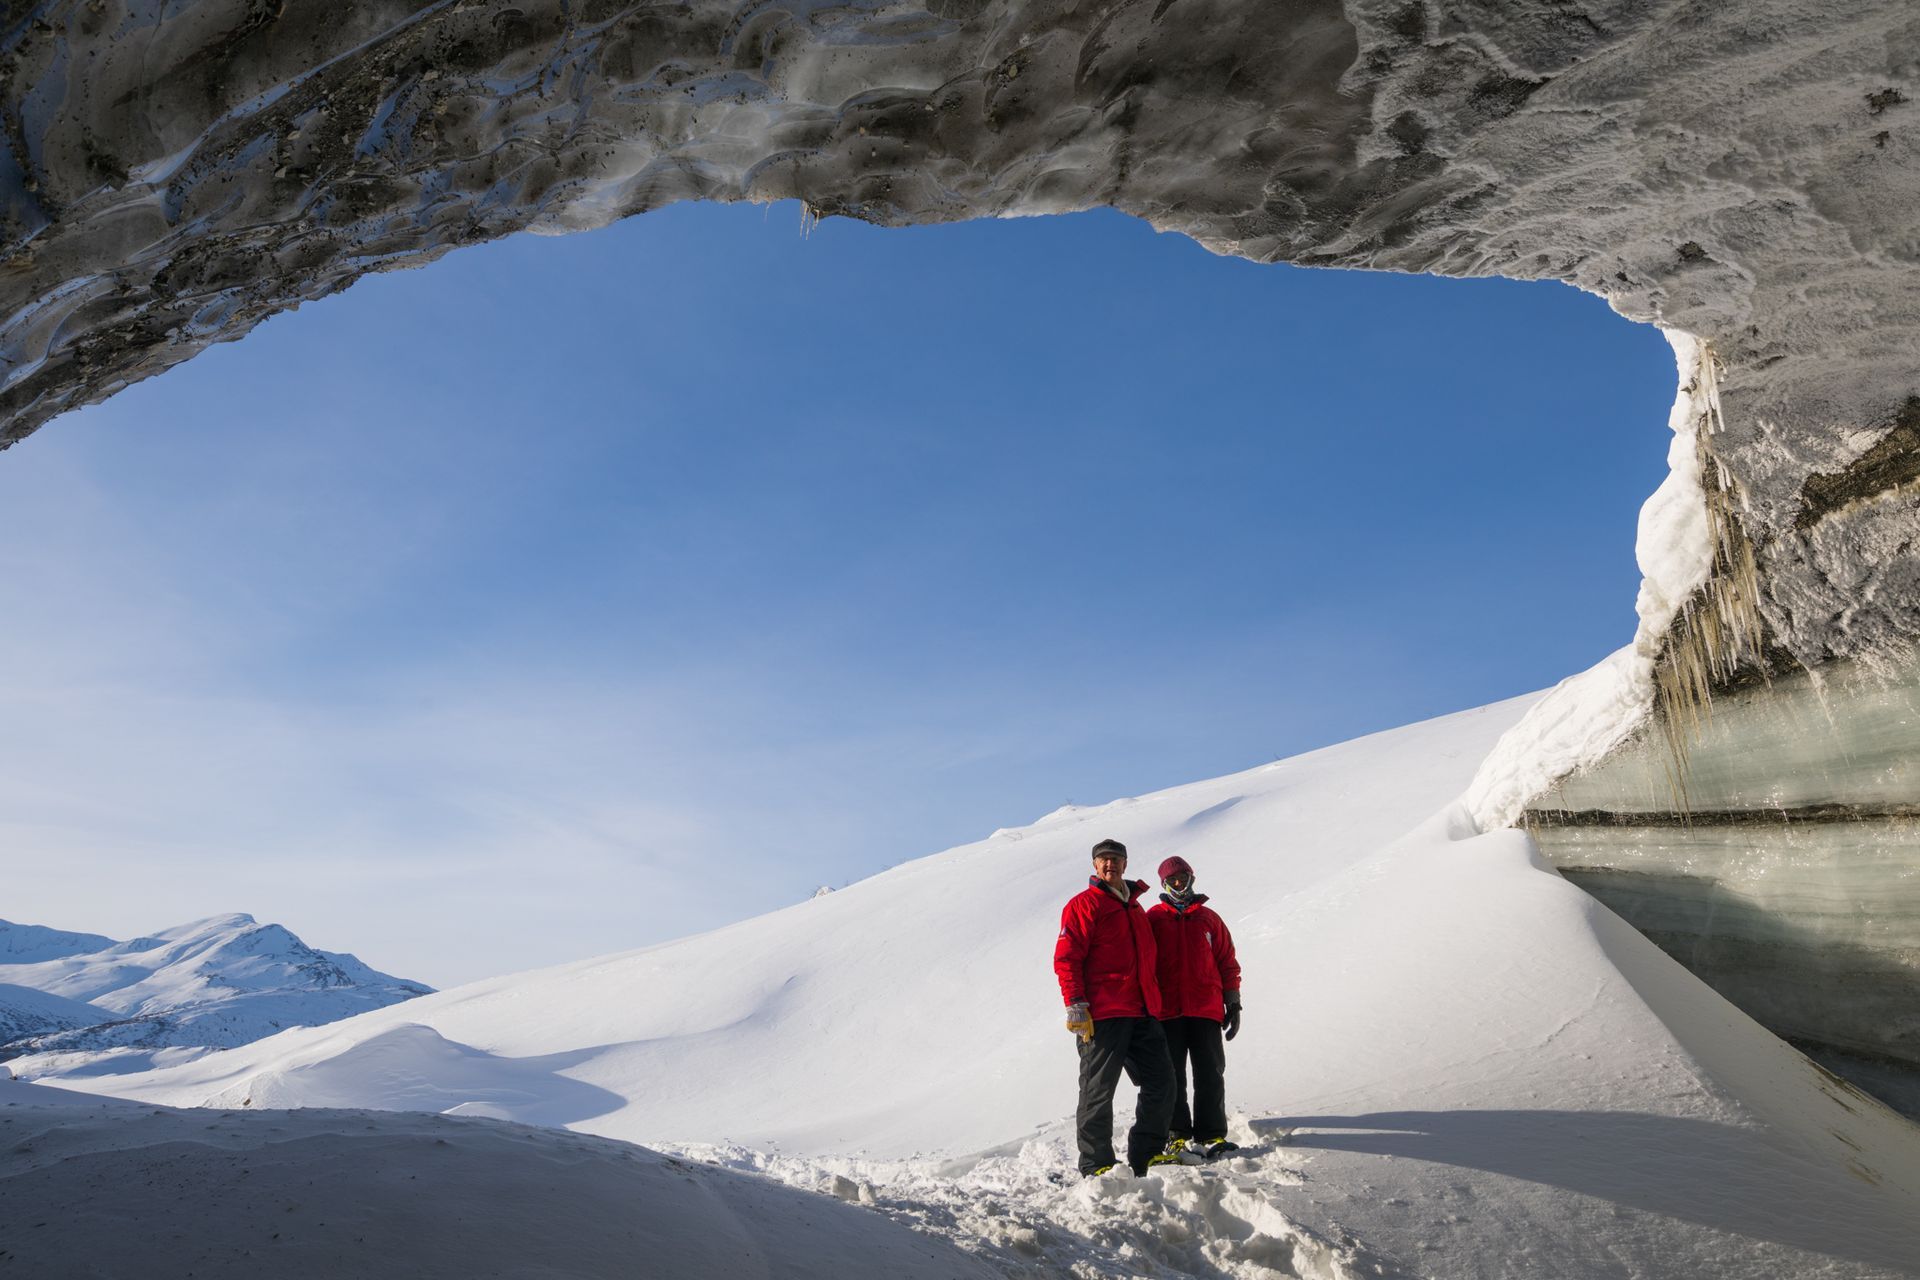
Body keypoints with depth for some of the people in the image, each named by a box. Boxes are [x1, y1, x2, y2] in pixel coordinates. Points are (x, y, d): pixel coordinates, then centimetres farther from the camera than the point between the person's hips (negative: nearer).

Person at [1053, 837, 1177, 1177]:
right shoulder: (1083, 904, -3)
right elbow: (1066, 957, -10)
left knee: (1161, 1082, 8)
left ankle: (1148, 1154, 21)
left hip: (1142, 1014, 8)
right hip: (1102, 1015, -7)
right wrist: (1076, 1006, -17)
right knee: (1098, 1090, -2)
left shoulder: (1135, 907, 21)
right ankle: (1096, 1165, 8)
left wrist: (1155, 1004, 24)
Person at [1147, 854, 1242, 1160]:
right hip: (1166, 1012, -2)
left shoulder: (1209, 919, 12)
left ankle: (1211, 1135, 7)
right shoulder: (1153, 919, 5)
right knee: (1171, 1076, 2)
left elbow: (1228, 962, 13)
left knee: (1211, 1074, 1)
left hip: (1206, 1010, 2)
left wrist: (1233, 1003, 8)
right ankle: (1176, 1135, 10)